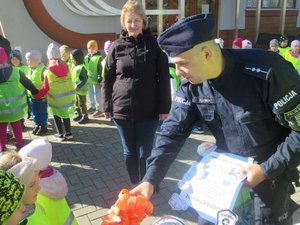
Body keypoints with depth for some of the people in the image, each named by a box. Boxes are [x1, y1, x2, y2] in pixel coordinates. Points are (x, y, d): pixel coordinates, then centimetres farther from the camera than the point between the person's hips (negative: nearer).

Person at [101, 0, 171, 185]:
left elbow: (164, 78, -1)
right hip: (122, 109, 2)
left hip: (148, 110, -2)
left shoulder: (154, 45, -1)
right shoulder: (117, 46, 3)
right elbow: (107, 79, 7)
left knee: (145, 153, 7)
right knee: (129, 152, 14)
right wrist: (107, 106, 3)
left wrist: (164, 107, -5)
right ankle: (134, 186, 34)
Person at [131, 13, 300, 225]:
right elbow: (173, 132, -13)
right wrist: (151, 179, -21)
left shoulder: (266, 71, -28)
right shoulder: (191, 86, -13)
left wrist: (268, 169, -20)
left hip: (272, 168, -4)